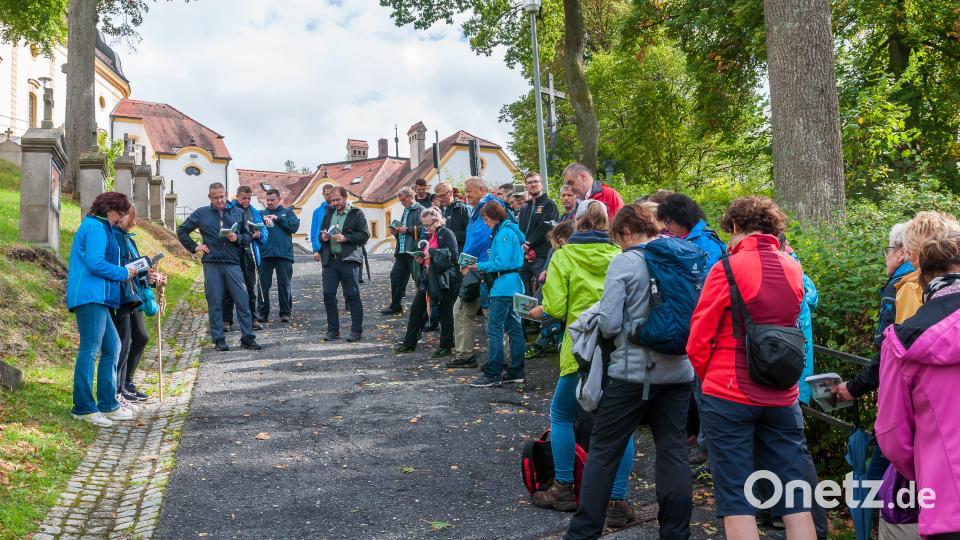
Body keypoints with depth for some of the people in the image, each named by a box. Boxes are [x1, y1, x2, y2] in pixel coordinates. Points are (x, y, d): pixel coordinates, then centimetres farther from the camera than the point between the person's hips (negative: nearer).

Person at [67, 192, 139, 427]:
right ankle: (84, 407, -4)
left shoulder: (99, 227, 23)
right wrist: (123, 273, -8)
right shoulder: (96, 227, -9)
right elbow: (95, 263, -19)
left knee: (112, 347, 13)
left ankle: (108, 404, 17)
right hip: (90, 296, -11)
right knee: (89, 350, -8)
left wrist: (124, 272, 14)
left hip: (95, 298, 11)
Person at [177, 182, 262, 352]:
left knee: (243, 301, -4)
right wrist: (194, 247, 6)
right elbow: (181, 230, 16)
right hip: (211, 264, -1)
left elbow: (248, 235, 15)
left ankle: (247, 338, 3)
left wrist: (238, 238, -6)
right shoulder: (201, 214, 8)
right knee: (215, 303, 3)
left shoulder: (238, 213, 11)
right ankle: (218, 339, 11)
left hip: (233, 263, 1)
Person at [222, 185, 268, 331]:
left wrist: (259, 234, -7)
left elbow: (265, 232, 14)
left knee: (251, 288, 9)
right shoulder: (228, 209, 0)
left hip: (250, 254, 4)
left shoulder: (254, 212, 14)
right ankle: (226, 320, 9)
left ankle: (253, 318, 17)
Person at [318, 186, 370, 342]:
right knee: (328, 294, 3)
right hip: (330, 260, 5)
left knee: (353, 296, -1)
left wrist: (345, 238, -15)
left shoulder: (357, 214, 2)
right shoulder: (329, 213, 18)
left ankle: (357, 330, 7)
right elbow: (321, 234, 24)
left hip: (349, 260, -5)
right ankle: (333, 329, 13)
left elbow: (365, 235, -6)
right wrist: (323, 237, 1)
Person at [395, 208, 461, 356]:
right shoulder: (430, 235, 17)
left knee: (445, 313, 1)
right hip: (428, 278, 9)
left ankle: (445, 346, 11)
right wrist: (422, 259, 5)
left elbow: (453, 255, -18)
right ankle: (409, 343, 18)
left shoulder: (447, 234, -9)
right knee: (416, 308, 9)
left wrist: (432, 253, -18)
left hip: (443, 279, -9)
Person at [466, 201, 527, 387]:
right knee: (514, 328, 11)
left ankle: (493, 375, -6)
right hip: (513, 286, 10)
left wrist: (480, 266, -10)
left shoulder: (504, 233, -13)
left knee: (494, 329, -8)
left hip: (503, 287, -10)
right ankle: (516, 372, 17)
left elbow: (502, 263, -20)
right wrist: (483, 266, 9)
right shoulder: (509, 230, 18)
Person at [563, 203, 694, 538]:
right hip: (677, 370, 5)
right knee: (673, 450, 12)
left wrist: (596, 318, 7)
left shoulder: (624, 263, -10)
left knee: (603, 451, 5)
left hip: (633, 371, -5)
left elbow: (609, 324, -14)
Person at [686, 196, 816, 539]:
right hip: (782, 397, 5)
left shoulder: (728, 268, -10)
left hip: (730, 395, -5)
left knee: (736, 498, 3)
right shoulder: (793, 269, 7)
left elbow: (698, 341, -7)